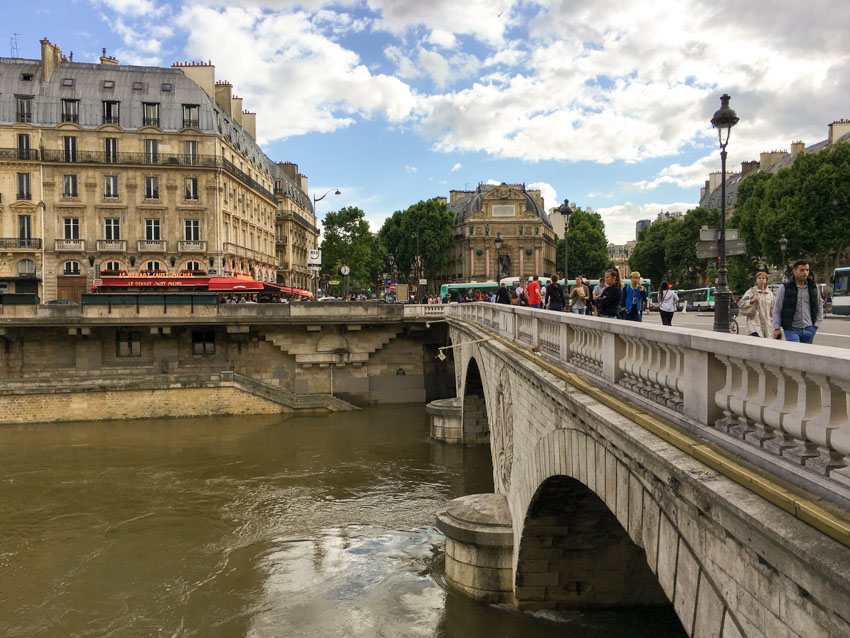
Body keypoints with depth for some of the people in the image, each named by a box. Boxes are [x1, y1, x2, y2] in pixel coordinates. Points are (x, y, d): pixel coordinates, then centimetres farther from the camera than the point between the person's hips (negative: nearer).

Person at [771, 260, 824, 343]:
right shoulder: (784, 288, -2)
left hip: (809, 329, 4)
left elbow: (819, 307, 19)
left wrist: (817, 324, 9)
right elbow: (777, 310, -1)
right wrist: (776, 328, -6)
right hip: (791, 329, -4)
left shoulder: (813, 288, 10)